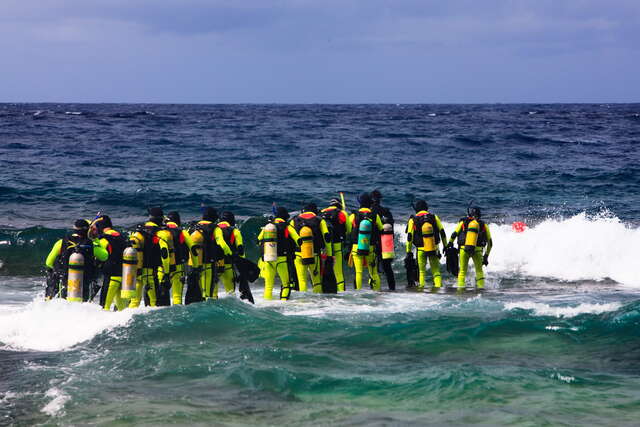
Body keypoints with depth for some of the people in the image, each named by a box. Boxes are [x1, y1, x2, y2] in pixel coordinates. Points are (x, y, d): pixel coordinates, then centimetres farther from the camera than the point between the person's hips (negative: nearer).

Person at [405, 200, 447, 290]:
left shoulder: (413, 220, 0)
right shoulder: (434, 217, 3)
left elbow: (409, 237, -3)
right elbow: (442, 232, 4)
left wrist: (408, 251, 1)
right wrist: (445, 246, 13)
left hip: (421, 249, -1)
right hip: (434, 248, 1)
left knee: (421, 270, 12)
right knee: (436, 270, 6)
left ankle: (421, 286, 6)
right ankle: (438, 285, -7)